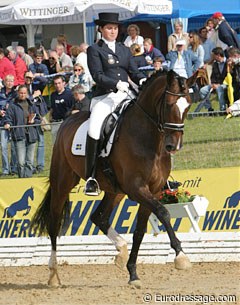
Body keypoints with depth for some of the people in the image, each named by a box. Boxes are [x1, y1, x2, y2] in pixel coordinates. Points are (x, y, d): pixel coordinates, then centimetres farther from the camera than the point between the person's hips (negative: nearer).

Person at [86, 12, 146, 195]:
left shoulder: (125, 50, 21)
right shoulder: (94, 50, 6)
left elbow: (134, 72, 14)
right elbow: (98, 76, -6)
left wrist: (142, 80, -9)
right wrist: (117, 84, -21)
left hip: (126, 96, 5)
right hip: (104, 97, -5)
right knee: (94, 127, -30)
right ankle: (91, 178, -24)